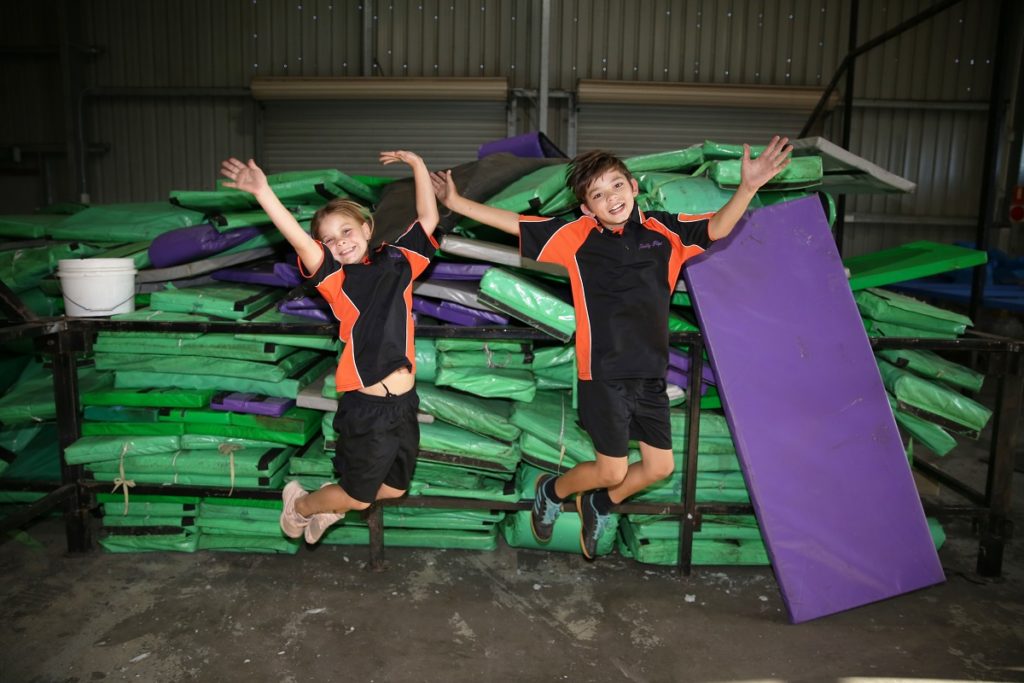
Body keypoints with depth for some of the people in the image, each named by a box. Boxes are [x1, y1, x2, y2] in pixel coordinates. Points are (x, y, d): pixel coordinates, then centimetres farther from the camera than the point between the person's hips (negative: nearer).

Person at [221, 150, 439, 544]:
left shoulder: (397, 261, 7)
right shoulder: (336, 277, -5)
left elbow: (428, 219, 10)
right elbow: (300, 241, -21)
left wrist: (417, 164, 7)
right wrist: (262, 191, -32)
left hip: (404, 403, 5)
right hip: (367, 408, -5)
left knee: (394, 489, 21)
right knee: (358, 495, 12)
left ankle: (332, 506, 47)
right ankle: (300, 503, 41)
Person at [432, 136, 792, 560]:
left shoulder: (662, 230, 4)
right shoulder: (575, 236, -3)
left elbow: (717, 228, 0)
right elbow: (514, 223, -2)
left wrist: (747, 187, -17)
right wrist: (456, 203, -4)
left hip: (650, 371, 4)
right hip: (603, 372, -4)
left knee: (660, 466, 11)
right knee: (612, 470, 2)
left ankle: (600, 504, 39)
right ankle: (551, 491, 33)